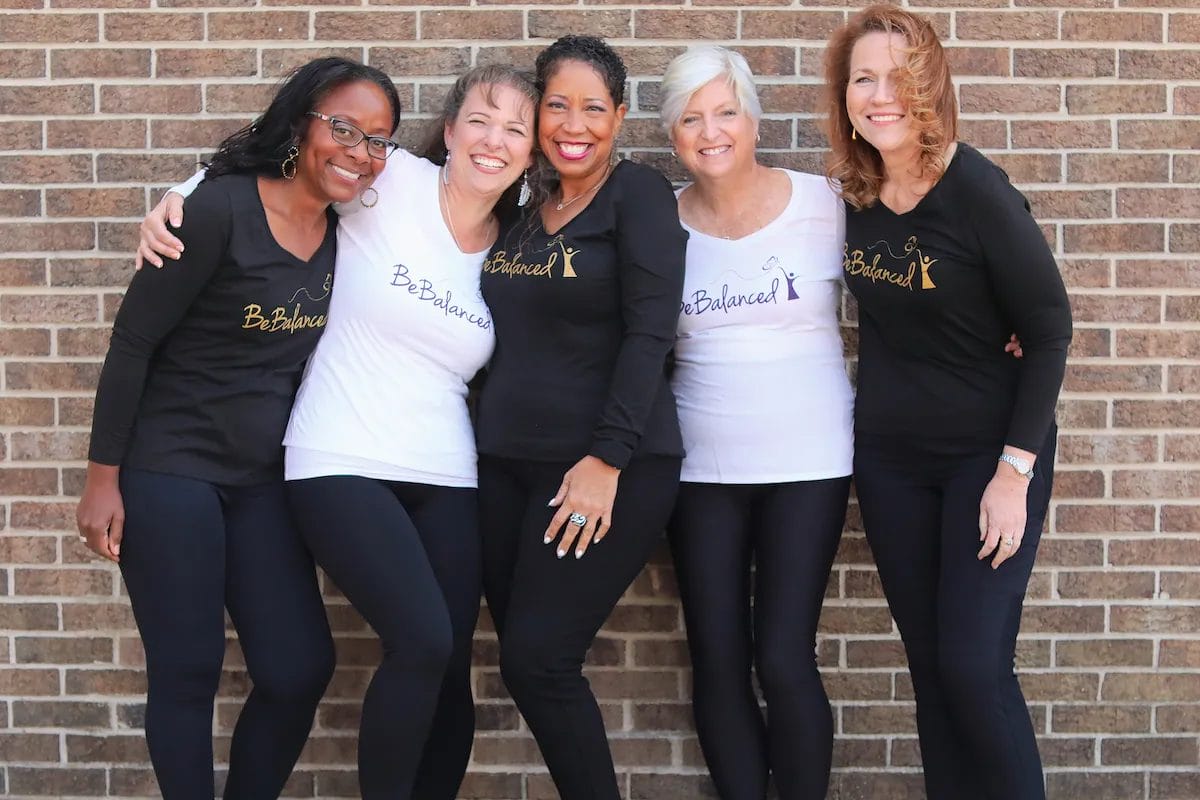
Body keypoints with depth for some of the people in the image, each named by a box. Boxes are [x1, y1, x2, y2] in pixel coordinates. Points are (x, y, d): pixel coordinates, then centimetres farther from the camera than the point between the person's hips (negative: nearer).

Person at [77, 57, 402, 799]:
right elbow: (132, 341, -14)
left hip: (263, 478, 6)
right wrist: (103, 476, -13)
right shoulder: (221, 209, -17)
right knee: (188, 672, 0)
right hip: (169, 470, -6)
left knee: (301, 670, 3)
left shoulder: (346, 234, 2)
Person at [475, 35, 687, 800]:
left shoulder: (638, 194, -6)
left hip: (608, 469, -7)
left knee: (538, 660, -10)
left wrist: (608, 459, -20)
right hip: (508, 465, 7)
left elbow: (649, 332, -14)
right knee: (524, 659, 6)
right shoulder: (521, 208, 13)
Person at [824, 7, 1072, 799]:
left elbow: (1050, 330, -15)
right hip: (888, 458, 5)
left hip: (987, 454, -5)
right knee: (929, 661, 10)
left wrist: (1015, 469, -18)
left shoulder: (978, 191, -18)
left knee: (973, 666, -7)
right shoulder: (855, 193, -2)